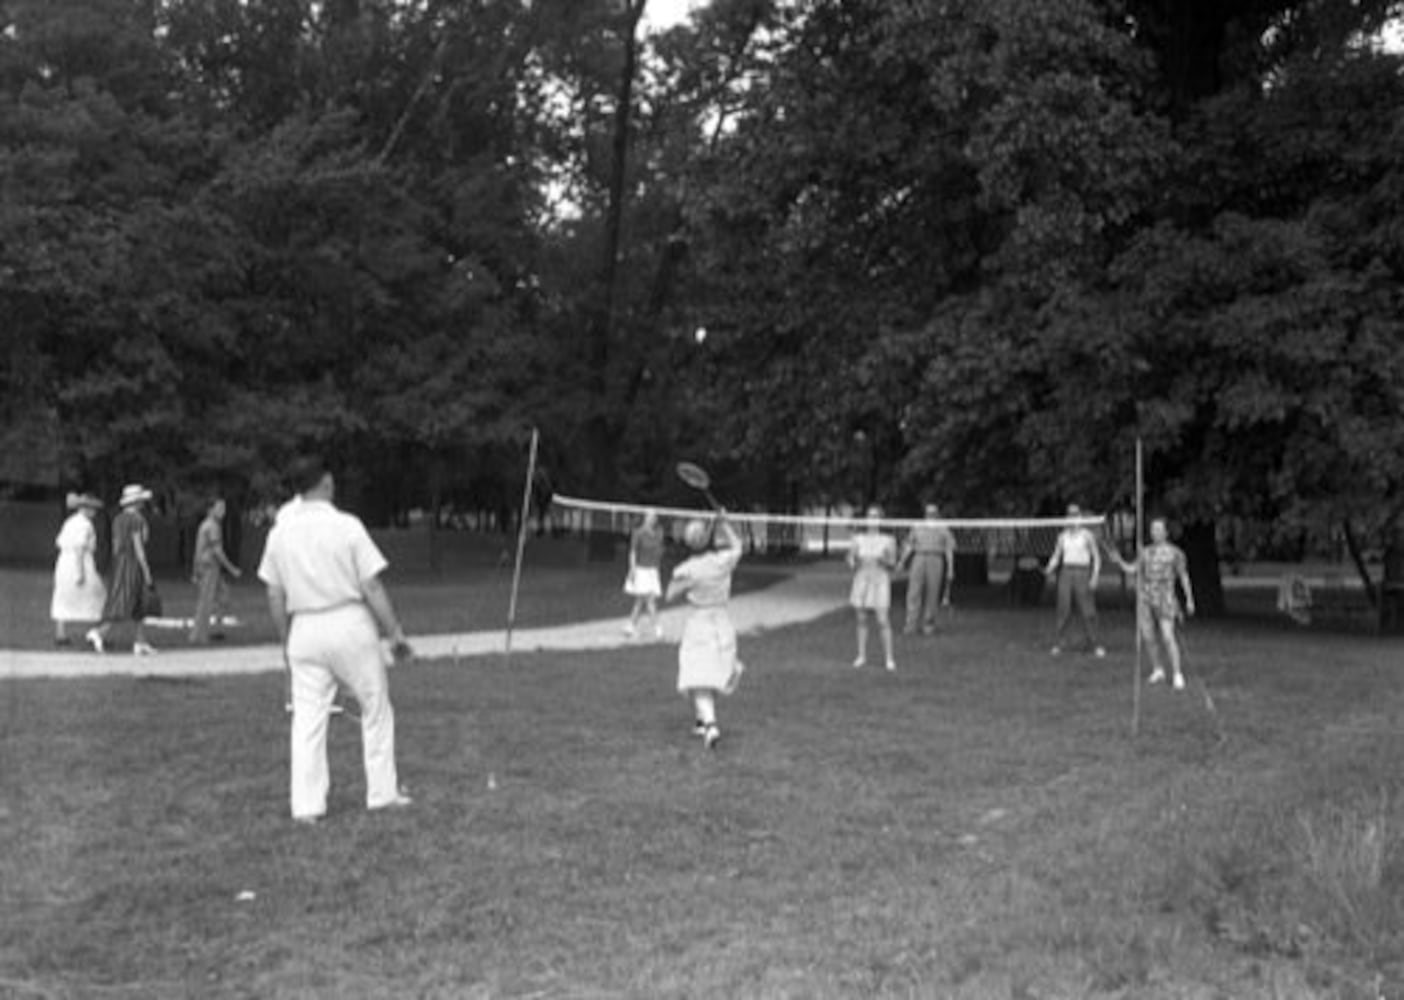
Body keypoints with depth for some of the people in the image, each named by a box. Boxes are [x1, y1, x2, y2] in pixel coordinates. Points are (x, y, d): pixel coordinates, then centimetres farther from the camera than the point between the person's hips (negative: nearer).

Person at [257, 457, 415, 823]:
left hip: (304, 629, 3)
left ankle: (306, 804, 7)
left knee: (307, 719, 7)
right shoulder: (347, 526, -10)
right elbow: (372, 588, -10)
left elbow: (275, 597, 7)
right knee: (376, 710, 12)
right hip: (350, 624, -3)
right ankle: (383, 793, 17)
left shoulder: (280, 532, 2)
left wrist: (286, 642, 18)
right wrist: (395, 633, -2)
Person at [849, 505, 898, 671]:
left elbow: (893, 564, 1)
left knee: (883, 621, -9)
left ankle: (889, 658, -4)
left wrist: (884, 560, -19)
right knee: (862, 620, 5)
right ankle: (862, 656, 14)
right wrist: (855, 561, -16)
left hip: (880, 582, -3)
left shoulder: (888, 540, -1)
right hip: (861, 581, 3)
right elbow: (851, 563, 7)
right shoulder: (858, 540, 5)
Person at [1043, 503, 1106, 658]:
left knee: (1087, 611, -4)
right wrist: (1049, 570, -8)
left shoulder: (1087, 535, 0)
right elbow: (1056, 557, 12)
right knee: (1064, 611, -3)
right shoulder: (1062, 536, 10)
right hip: (1066, 574, 2)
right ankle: (1057, 643, 2)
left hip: (1082, 575, -2)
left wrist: (1095, 577, -10)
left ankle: (1095, 644, 3)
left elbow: (1096, 558, 1)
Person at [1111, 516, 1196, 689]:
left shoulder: (1175, 552, 1)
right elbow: (1131, 569, 8)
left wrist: (1189, 599, 2)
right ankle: (1157, 670, 23)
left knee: (1168, 637, -14)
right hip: (1145, 599, 4)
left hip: (1165, 600, -4)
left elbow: (1184, 576, 4)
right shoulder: (1145, 552, 12)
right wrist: (1119, 559, -8)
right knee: (1148, 636, 4)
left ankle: (1177, 675, -8)